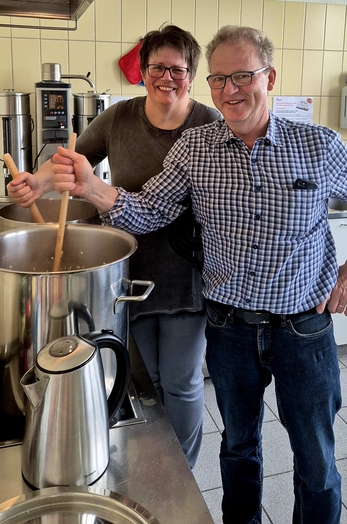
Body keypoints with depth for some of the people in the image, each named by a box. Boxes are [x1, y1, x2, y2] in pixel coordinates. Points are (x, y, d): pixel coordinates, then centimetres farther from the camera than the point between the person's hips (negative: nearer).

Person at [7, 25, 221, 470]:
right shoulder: (119, 118, 0)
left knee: (181, 381, 11)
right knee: (147, 376, 19)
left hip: (186, 277, -2)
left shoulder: (209, 125, -6)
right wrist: (40, 181, -11)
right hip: (132, 270, 3)